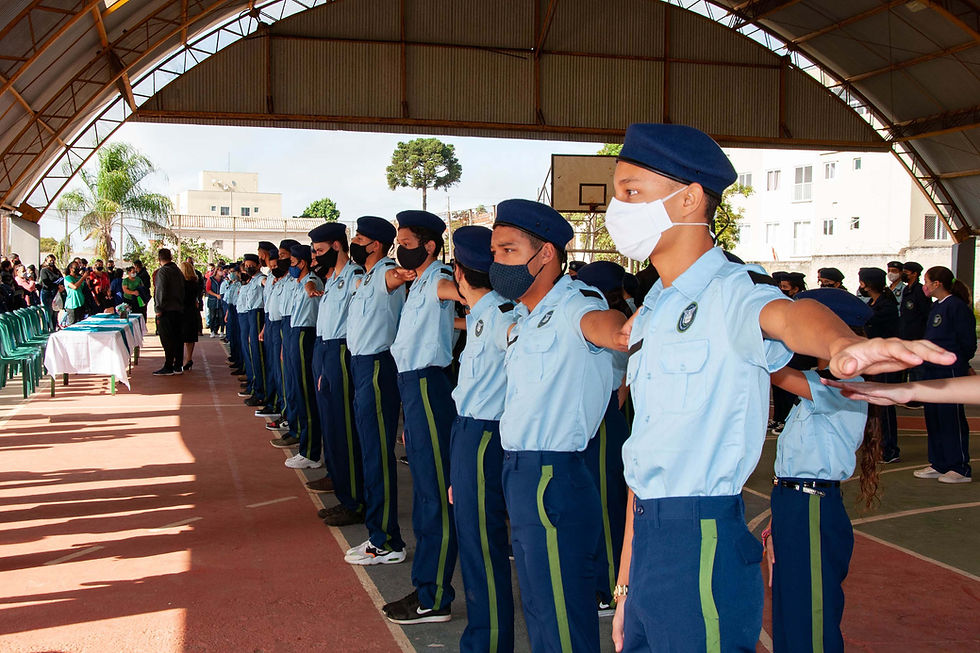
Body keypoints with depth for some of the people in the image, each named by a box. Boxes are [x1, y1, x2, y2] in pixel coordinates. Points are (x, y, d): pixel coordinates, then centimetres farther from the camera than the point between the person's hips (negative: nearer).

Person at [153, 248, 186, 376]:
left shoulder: (162, 272, -10)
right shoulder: (178, 271, 12)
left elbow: (161, 292, -17)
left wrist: (158, 309, -12)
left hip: (167, 310, -7)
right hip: (179, 310, 7)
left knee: (167, 340, -4)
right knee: (178, 338, 10)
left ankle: (168, 367, -2)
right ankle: (178, 366, 14)